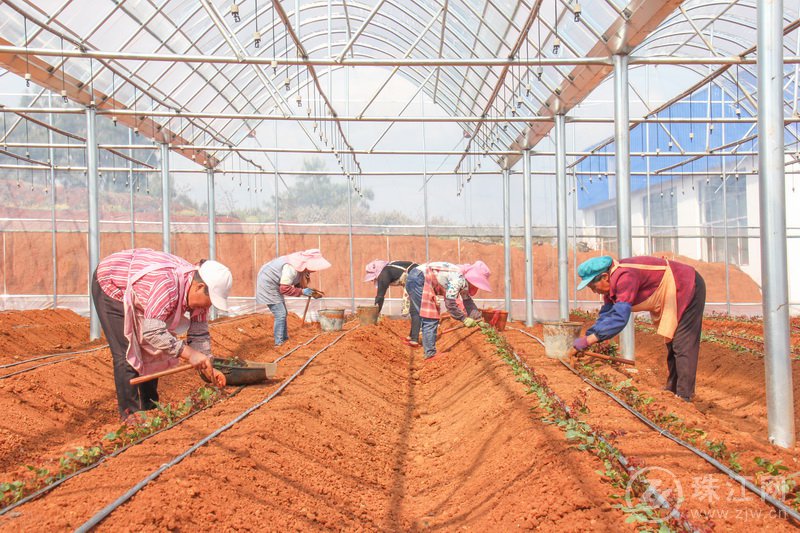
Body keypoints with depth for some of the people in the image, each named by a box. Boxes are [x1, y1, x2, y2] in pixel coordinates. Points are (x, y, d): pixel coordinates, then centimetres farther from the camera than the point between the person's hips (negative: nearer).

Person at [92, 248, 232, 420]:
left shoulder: (197, 290, -13)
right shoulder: (169, 285, -41)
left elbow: (199, 333, -6)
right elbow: (152, 332, -44)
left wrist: (207, 367, -14)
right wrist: (188, 353, -43)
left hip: (133, 295, 8)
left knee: (151, 350, 8)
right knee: (127, 354, -13)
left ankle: (149, 408, 20)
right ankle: (130, 415, -4)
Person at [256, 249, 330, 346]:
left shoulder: (302, 266, -5)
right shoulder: (292, 268, -32)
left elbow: (297, 284, 6)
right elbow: (284, 289, -27)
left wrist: (310, 291, -8)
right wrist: (302, 292, -22)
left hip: (274, 285, 10)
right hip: (267, 285, -10)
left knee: (283, 313, 15)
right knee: (280, 315, -9)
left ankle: (284, 339, 25)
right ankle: (279, 343, -3)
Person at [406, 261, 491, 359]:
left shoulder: (463, 279, 12)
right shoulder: (458, 278, -18)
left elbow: (467, 300, 20)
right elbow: (450, 303, -19)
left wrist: (478, 318, 10)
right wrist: (464, 319, -9)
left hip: (415, 280, 10)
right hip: (418, 280, -10)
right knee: (430, 319, -8)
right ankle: (430, 353, -7)